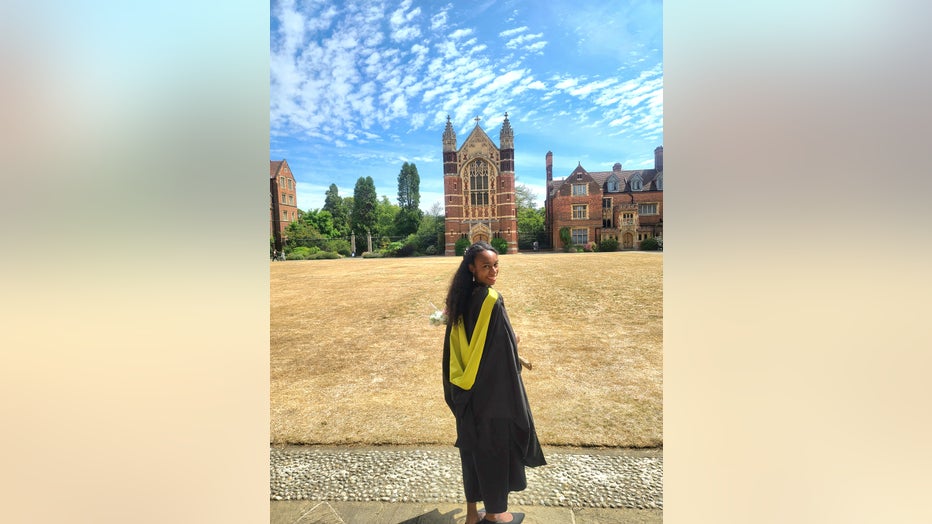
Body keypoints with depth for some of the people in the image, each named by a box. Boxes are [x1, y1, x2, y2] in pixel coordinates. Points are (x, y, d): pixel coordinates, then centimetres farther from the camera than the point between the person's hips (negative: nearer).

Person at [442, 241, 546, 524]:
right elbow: (506, 349, -21)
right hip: (493, 390, -7)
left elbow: (453, 347, 6)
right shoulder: (492, 300, -23)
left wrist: (460, 382, 13)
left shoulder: (461, 299, 0)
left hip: (466, 390, 7)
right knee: (495, 446, 13)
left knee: (471, 446, 20)